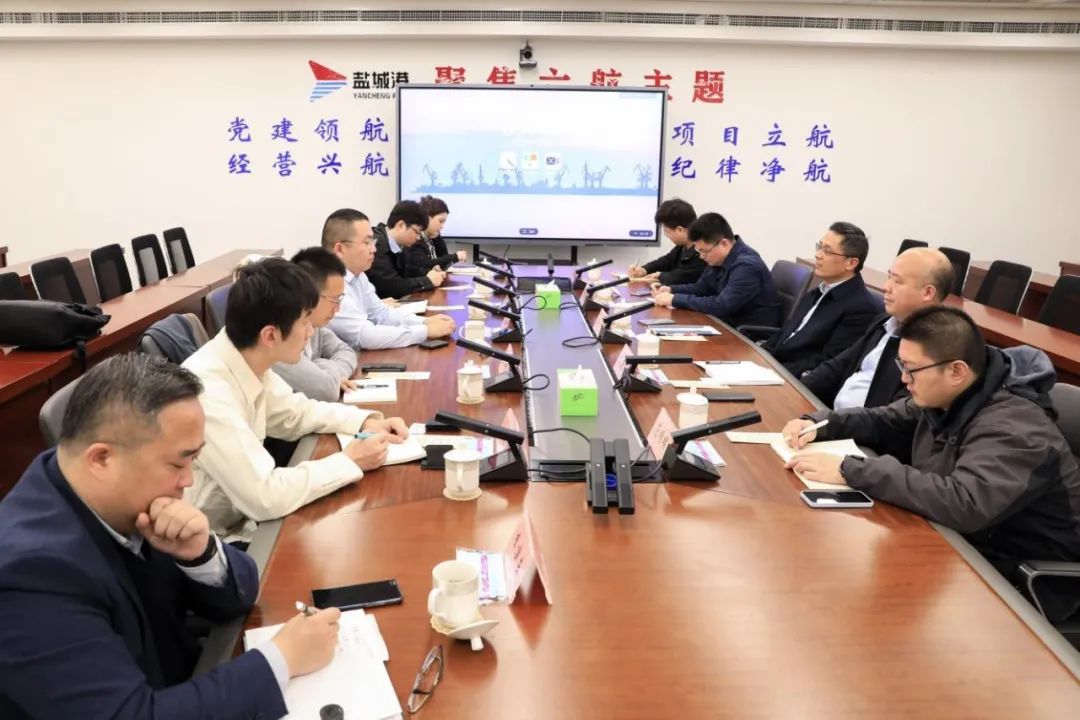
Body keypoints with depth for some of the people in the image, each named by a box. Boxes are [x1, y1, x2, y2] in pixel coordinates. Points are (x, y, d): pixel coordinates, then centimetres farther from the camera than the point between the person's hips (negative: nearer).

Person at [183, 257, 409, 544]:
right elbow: (265, 498, -31)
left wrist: (366, 421, -1)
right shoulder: (208, 390, -30)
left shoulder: (247, 363, -4)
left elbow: (296, 412, 14)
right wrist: (350, 461, -19)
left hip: (240, 519, 7)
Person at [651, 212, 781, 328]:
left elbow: (721, 306, -30)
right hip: (732, 325, 8)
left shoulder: (747, 266, -24)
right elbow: (701, 288, 18)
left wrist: (675, 299, -24)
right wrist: (671, 290, 0)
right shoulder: (720, 258, 3)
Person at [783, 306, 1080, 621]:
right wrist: (819, 424, -4)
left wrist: (851, 471, -39)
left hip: (1022, 584, -8)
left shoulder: (1015, 430, -29)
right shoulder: (943, 399, -2)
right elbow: (886, 422, 15)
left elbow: (963, 504, -43)